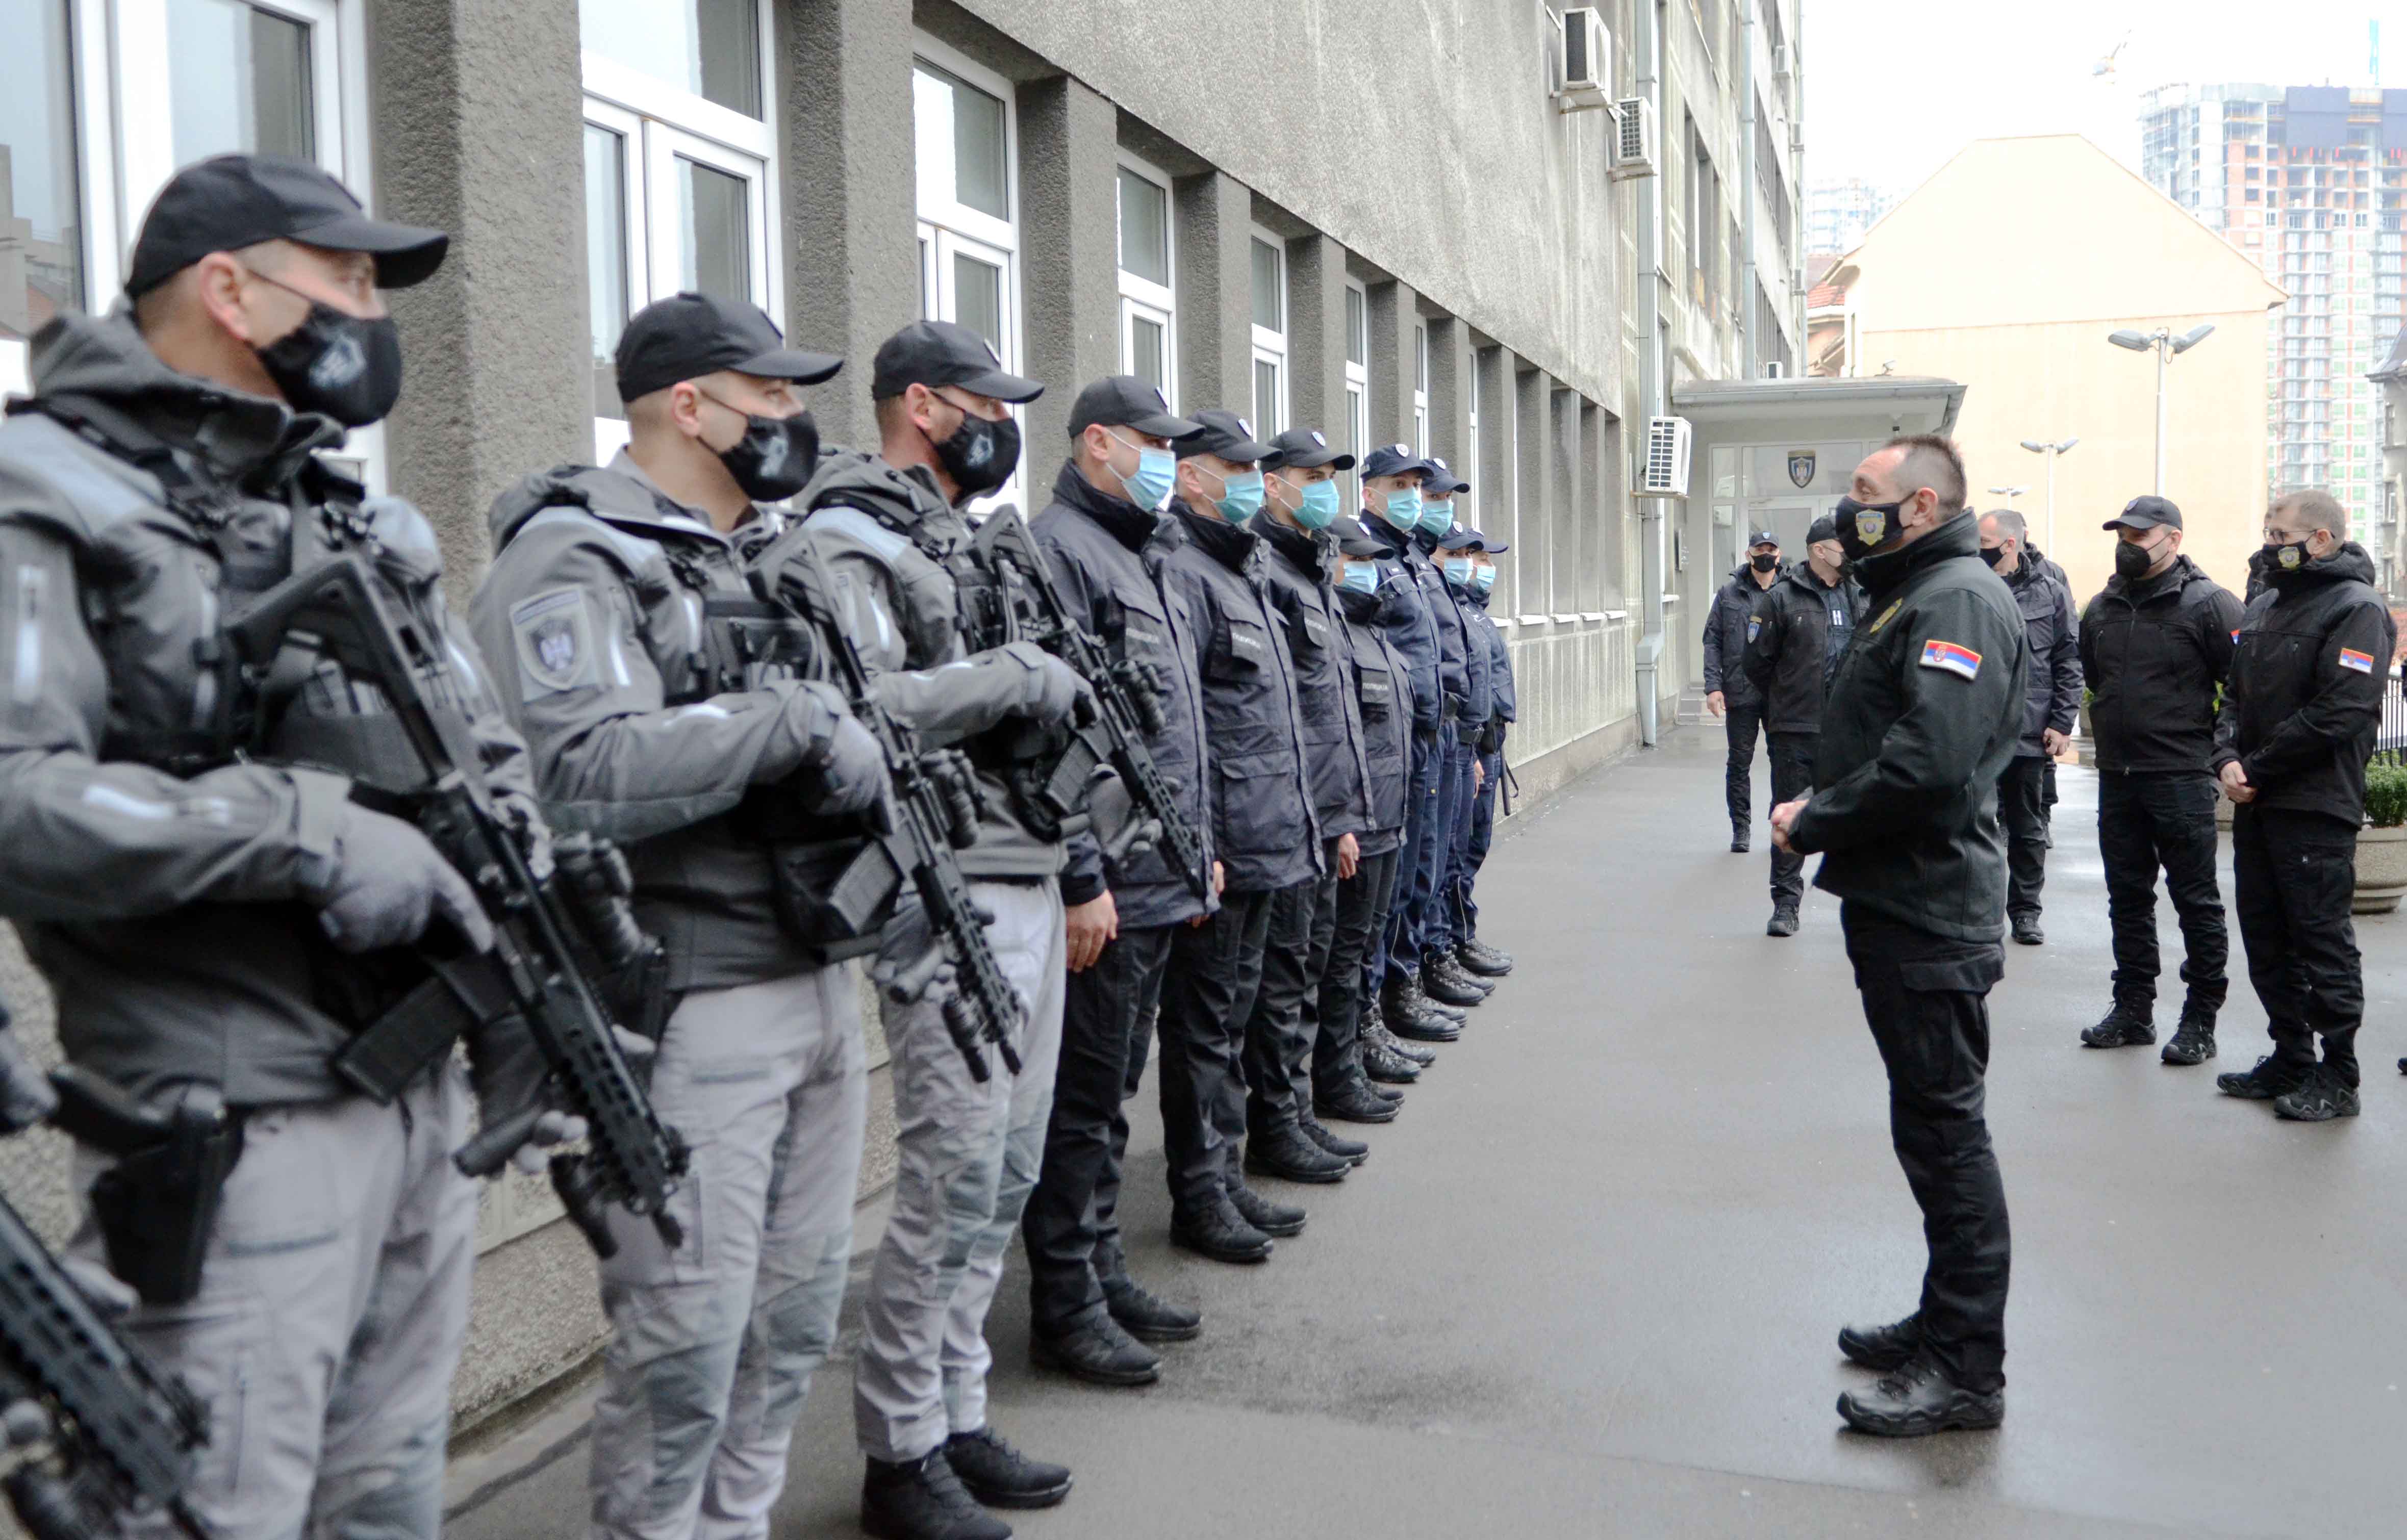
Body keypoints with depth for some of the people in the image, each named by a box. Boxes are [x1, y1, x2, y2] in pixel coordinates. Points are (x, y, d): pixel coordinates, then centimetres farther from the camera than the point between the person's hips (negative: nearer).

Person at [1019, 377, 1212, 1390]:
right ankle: (1065, 1307, 11)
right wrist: (1081, 881, -22)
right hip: (1107, 885, -9)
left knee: (1110, 1094, 17)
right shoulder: (1059, 550, -12)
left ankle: (1102, 1270, 29)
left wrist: (1200, 849, 20)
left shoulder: (1150, 558, 19)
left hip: (1160, 883, 9)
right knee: (1082, 1097, 0)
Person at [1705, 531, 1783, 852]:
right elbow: (1712, 642, 2)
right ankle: (1741, 828, 17)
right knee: (1740, 762, 7)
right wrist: (1713, 686, -7)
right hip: (1740, 693, 0)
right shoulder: (1729, 594, 4)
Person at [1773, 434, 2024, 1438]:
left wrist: (1812, 824, -16)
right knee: (1933, 1126, 17)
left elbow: (1929, 763, -29)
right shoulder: (1912, 595, 18)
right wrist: (1818, 815, 5)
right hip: (1901, 904, 11)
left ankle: (1965, 1371, 7)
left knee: (1944, 1130, -3)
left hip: (1930, 917, -11)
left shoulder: (1959, 602, -16)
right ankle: (1948, 1325, 30)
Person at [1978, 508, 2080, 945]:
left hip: (2030, 733, 0)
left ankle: (2025, 911, 22)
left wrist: (2062, 724, -6)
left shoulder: (2049, 593, 0)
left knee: (2028, 828, 11)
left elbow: (2069, 663, 0)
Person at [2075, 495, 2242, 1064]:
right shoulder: (2102, 608, 11)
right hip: (2117, 778, 6)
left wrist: (2219, 749, -7)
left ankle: (2201, 1019, 9)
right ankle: (2133, 1010, 22)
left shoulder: (2208, 604, -8)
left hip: (2181, 781, -6)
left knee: (2195, 900, 1)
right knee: (2128, 898, 12)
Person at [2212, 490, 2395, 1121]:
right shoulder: (2265, 608, 15)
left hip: (2315, 808, -8)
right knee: (2267, 942, 13)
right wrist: (2228, 758, -3)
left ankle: (2336, 1079, 8)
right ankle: (2290, 1059, 25)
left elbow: (2337, 713, -19)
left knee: (2323, 943, -2)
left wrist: (2257, 770, -15)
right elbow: (2236, 695, 16)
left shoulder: (2356, 610, -10)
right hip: (2257, 807, 8)